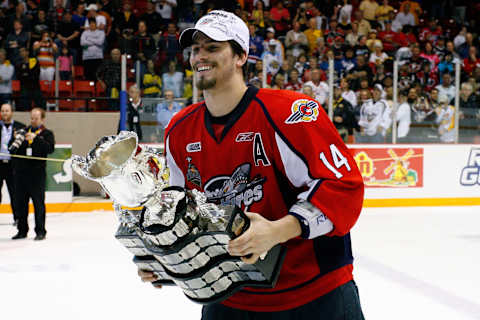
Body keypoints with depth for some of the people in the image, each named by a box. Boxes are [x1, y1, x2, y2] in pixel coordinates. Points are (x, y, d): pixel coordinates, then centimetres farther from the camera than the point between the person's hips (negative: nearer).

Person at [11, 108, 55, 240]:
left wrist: (36, 138, -23)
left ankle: (40, 231, 4)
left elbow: (50, 148, -15)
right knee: (20, 202, 8)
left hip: (37, 173, -4)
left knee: (38, 202, -2)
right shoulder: (24, 131, 16)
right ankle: (22, 230, 18)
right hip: (21, 172, 5)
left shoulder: (47, 134, 4)